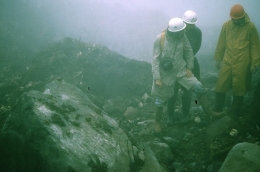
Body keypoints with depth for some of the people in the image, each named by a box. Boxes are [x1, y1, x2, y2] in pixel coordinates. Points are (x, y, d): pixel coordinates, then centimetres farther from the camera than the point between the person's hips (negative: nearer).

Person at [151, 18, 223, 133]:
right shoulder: (160, 39, -21)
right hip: (166, 74, -3)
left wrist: (189, 67, 2)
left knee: (199, 87, -5)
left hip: (181, 70, 4)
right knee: (161, 99, 10)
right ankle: (158, 122, 31)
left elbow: (189, 51, 5)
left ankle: (208, 111, 14)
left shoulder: (182, 36, -10)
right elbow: (155, 60, -17)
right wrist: (157, 78, -17)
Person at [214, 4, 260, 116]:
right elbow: (221, 43, 8)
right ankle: (217, 110, 19)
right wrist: (218, 59, 9)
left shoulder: (250, 27, -6)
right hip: (227, 61, 2)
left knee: (239, 87, 4)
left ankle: (235, 111, 20)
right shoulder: (226, 25, 0)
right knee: (220, 85, 4)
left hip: (242, 63, -2)